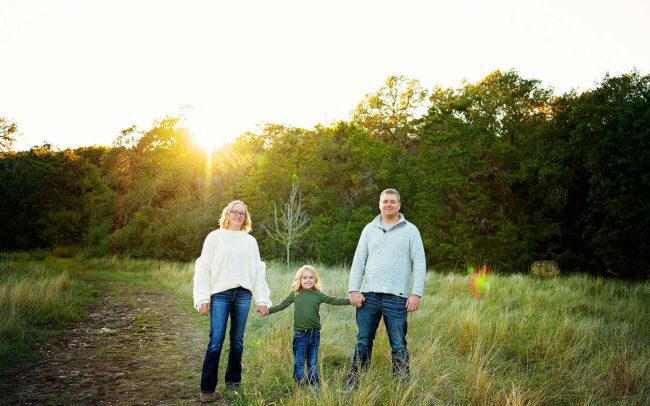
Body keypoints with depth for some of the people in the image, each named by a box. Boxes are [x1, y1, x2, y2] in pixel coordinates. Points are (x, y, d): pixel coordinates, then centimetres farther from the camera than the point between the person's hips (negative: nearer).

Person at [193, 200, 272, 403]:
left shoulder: (250, 240, 13)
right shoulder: (215, 237, 4)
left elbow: (258, 271, 12)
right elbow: (204, 268, 1)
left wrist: (262, 299, 5)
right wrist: (203, 298, -7)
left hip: (243, 294, 3)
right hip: (220, 294, -3)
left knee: (237, 340, 8)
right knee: (216, 342, -6)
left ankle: (233, 381, 21)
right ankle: (207, 388, 2)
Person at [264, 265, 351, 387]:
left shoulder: (318, 295, 1)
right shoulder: (295, 294, 2)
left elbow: (334, 300, -2)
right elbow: (282, 305, 12)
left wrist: (351, 300, -12)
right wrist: (268, 310, 6)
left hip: (315, 333, 1)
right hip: (300, 334, -1)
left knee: (313, 363, 12)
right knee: (299, 363, 3)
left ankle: (314, 384, 22)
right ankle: (300, 385, 12)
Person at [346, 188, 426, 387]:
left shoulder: (410, 230, 4)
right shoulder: (369, 229, 12)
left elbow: (419, 263, 0)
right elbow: (358, 261, 9)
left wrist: (416, 293, -9)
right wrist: (353, 290, -1)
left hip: (396, 297, -2)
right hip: (369, 296, 3)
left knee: (398, 346, 3)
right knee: (363, 343, 8)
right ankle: (353, 384, 18)